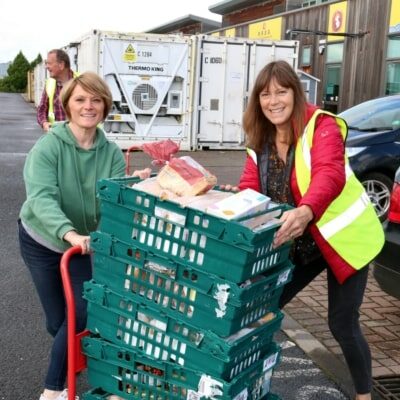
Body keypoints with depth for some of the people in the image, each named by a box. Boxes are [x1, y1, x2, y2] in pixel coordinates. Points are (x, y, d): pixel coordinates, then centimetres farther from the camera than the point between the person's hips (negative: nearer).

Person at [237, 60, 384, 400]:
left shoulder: (321, 126, -21)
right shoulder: (261, 139, -1)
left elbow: (330, 174, -38)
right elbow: (249, 188, -5)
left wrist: (307, 210, -57)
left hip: (344, 238, -6)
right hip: (299, 243, 6)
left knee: (342, 324, 0)